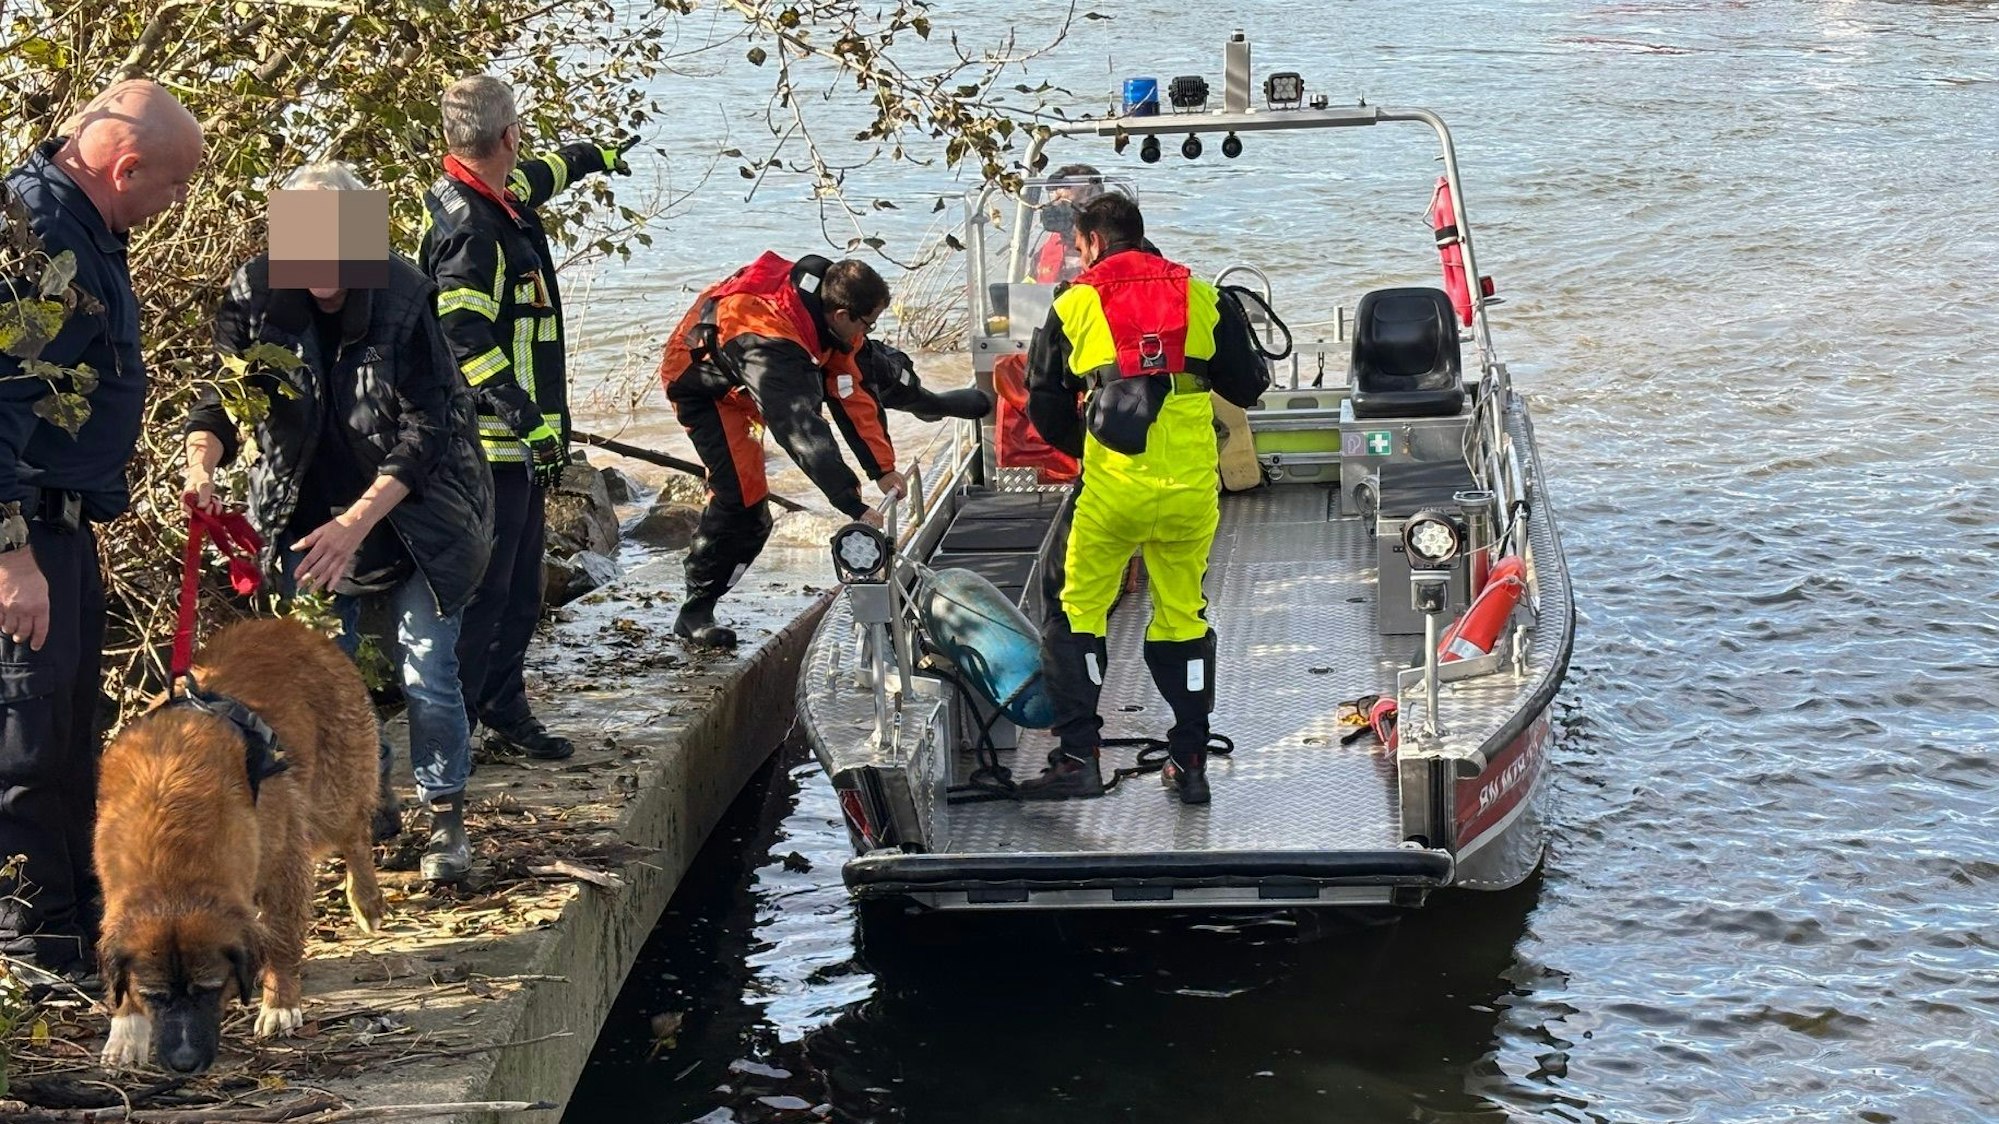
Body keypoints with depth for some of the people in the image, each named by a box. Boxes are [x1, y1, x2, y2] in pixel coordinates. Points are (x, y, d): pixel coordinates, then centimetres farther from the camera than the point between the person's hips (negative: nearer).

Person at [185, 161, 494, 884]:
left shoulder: (405, 297, -23)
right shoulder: (256, 293, -15)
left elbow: (425, 432, -22)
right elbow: (222, 391, -10)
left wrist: (356, 523, -30)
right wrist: (202, 459, -33)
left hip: (415, 516, -3)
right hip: (310, 512, 3)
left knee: (427, 677, -5)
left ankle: (446, 818, 14)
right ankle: (369, 799, 28)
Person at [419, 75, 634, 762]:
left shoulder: (499, 197, 12)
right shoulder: (471, 227, -20)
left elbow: (538, 176, 37)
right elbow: (466, 339, -26)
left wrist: (597, 157, 55)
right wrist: (530, 420, -28)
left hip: (515, 441, 11)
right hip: (493, 443, -11)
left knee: (519, 593, 17)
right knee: (483, 590, -7)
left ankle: (505, 714, 26)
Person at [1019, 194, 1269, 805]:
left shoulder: (1074, 305, 6)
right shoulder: (1202, 297, 11)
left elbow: (1045, 409, 8)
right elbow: (1247, 388, 13)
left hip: (1111, 485, -2)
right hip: (1192, 488, 3)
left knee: (1077, 609, 11)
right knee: (1183, 615, 16)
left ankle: (1078, 756, 5)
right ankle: (1190, 762, 16)